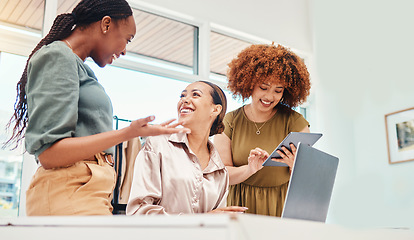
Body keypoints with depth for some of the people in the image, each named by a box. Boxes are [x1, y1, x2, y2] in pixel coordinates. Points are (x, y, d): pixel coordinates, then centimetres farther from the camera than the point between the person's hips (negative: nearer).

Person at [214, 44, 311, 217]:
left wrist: (295, 166, -21)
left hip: (282, 208, 0)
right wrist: (249, 170, -20)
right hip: (241, 207, 0)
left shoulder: (294, 122, 1)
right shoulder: (229, 122, 3)